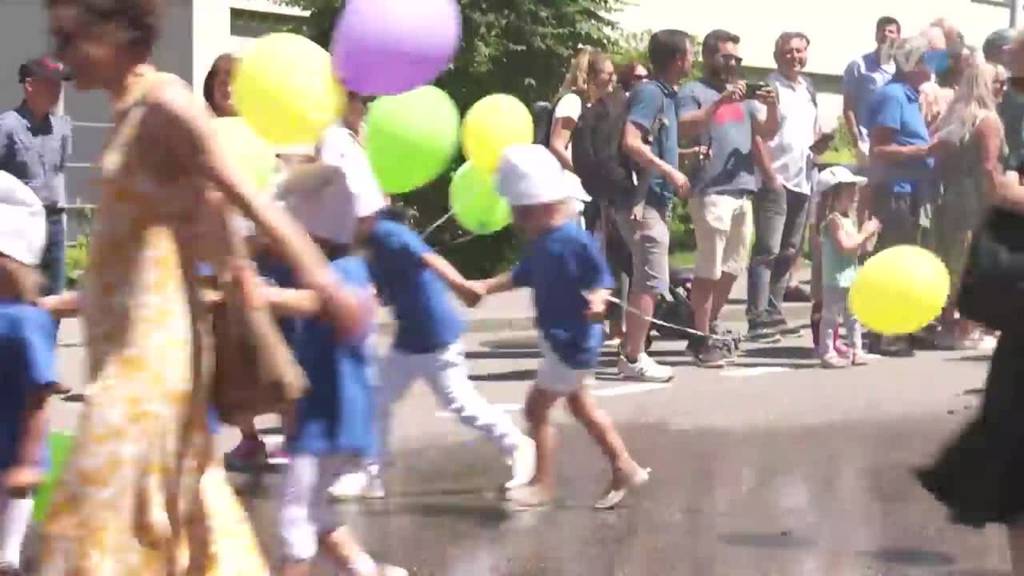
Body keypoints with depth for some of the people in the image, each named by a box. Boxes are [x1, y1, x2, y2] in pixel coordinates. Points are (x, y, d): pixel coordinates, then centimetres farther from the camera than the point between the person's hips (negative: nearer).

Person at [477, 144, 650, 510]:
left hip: (573, 343, -10)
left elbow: (602, 279, -21)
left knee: (537, 408, -3)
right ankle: (625, 469, 27)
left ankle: (542, 484, 7)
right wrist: (485, 287, 12)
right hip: (559, 341, 10)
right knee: (582, 407, 18)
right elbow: (523, 275, 18)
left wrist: (597, 301, -39)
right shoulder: (540, 245, 5)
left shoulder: (575, 242, -22)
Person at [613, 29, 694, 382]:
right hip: (644, 200, -10)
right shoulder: (650, 93, -14)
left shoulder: (665, 95, 15)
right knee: (651, 281, -8)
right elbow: (631, 143, -24)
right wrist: (671, 171, -20)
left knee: (645, 280, 13)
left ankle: (630, 353, 18)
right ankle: (634, 359, -5)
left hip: (653, 199, 10)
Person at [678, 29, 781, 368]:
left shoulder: (743, 94, 19)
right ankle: (702, 340, -4)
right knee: (709, 271, -8)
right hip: (711, 192, -7)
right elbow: (685, 128, -16)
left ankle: (710, 328, 25)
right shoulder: (693, 92, 0)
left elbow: (767, 133, 14)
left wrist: (772, 106, -5)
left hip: (743, 191, 7)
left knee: (732, 269, 13)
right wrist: (720, 102, -23)